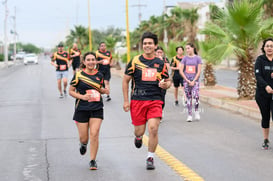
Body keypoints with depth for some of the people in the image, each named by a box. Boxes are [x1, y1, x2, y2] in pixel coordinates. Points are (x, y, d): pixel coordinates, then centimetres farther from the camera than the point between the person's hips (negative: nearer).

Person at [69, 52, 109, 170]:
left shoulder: (99, 75, 7)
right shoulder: (79, 75, -4)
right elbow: (71, 91, 0)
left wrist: (104, 91, 1)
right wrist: (82, 97, -16)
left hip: (97, 109, 2)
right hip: (82, 109, -2)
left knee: (94, 134, -11)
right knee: (84, 137, 3)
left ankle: (93, 160, 2)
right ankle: (83, 144, 42)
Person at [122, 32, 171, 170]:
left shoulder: (160, 63, 8)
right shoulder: (135, 61, 2)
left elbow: (168, 81, 18)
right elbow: (125, 81, 7)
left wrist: (166, 85, -7)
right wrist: (126, 100, 2)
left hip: (155, 100, 0)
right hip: (137, 100, 0)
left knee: (153, 129, -14)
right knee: (139, 131, 5)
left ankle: (150, 158, 5)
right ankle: (138, 137, 45)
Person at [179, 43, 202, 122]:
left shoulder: (198, 58, 2)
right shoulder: (185, 58, 5)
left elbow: (199, 71, -2)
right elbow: (181, 71, 2)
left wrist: (193, 81, -9)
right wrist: (187, 80, -5)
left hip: (195, 80, -2)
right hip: (186, 81, 2)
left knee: (196, 96, -18)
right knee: (188, 98, 3)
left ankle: (196, 111, 4)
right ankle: (189, 115, 11)